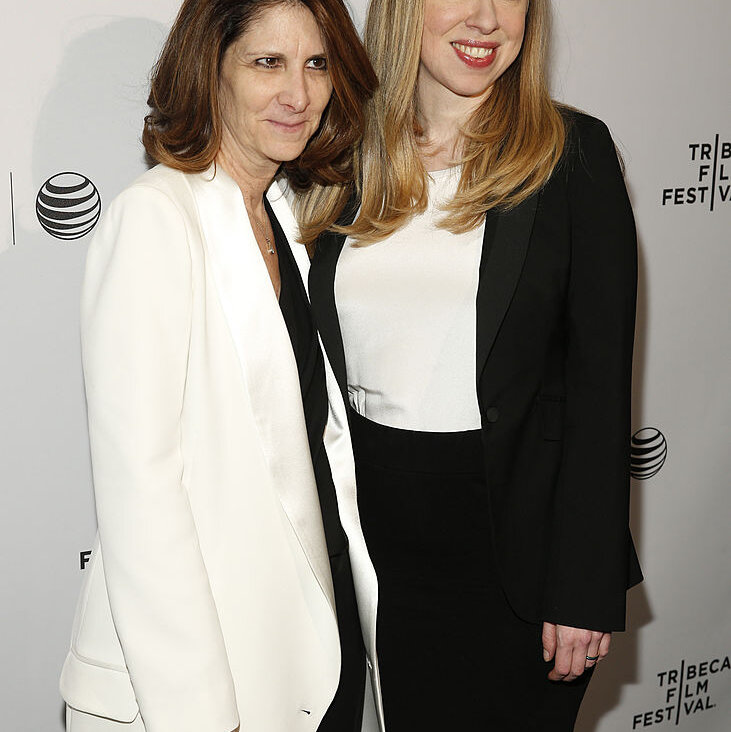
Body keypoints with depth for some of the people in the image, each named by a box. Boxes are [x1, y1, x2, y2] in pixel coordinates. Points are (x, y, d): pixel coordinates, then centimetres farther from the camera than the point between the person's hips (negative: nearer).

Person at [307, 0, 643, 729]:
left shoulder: (572, 152, -6)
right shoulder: (345, 159, 4)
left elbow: (600, 380, -8)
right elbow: (318, 361, 8)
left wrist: (586, 588, -11)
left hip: (512, 542, -3)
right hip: (372, 535, 3)